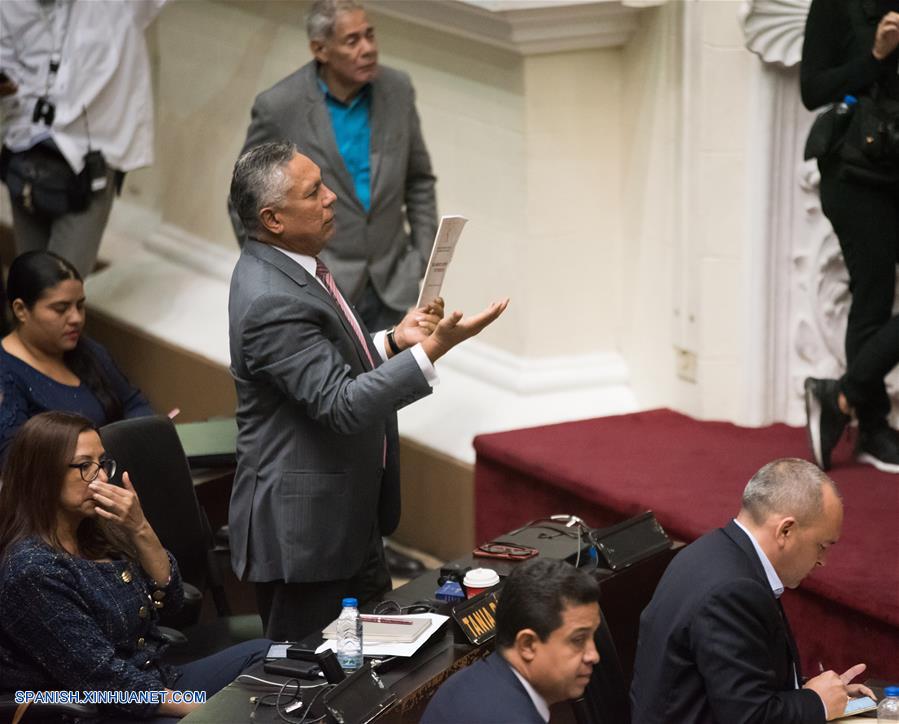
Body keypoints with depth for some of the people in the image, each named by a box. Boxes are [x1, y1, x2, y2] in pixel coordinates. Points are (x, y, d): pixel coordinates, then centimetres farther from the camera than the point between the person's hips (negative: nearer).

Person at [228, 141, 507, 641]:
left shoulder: (284, 267, 7)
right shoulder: (273, 302, -25)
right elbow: (341, 406, -29)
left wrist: (394, 341, 4)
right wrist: (431, 351, -34)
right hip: (307, 530, -10)